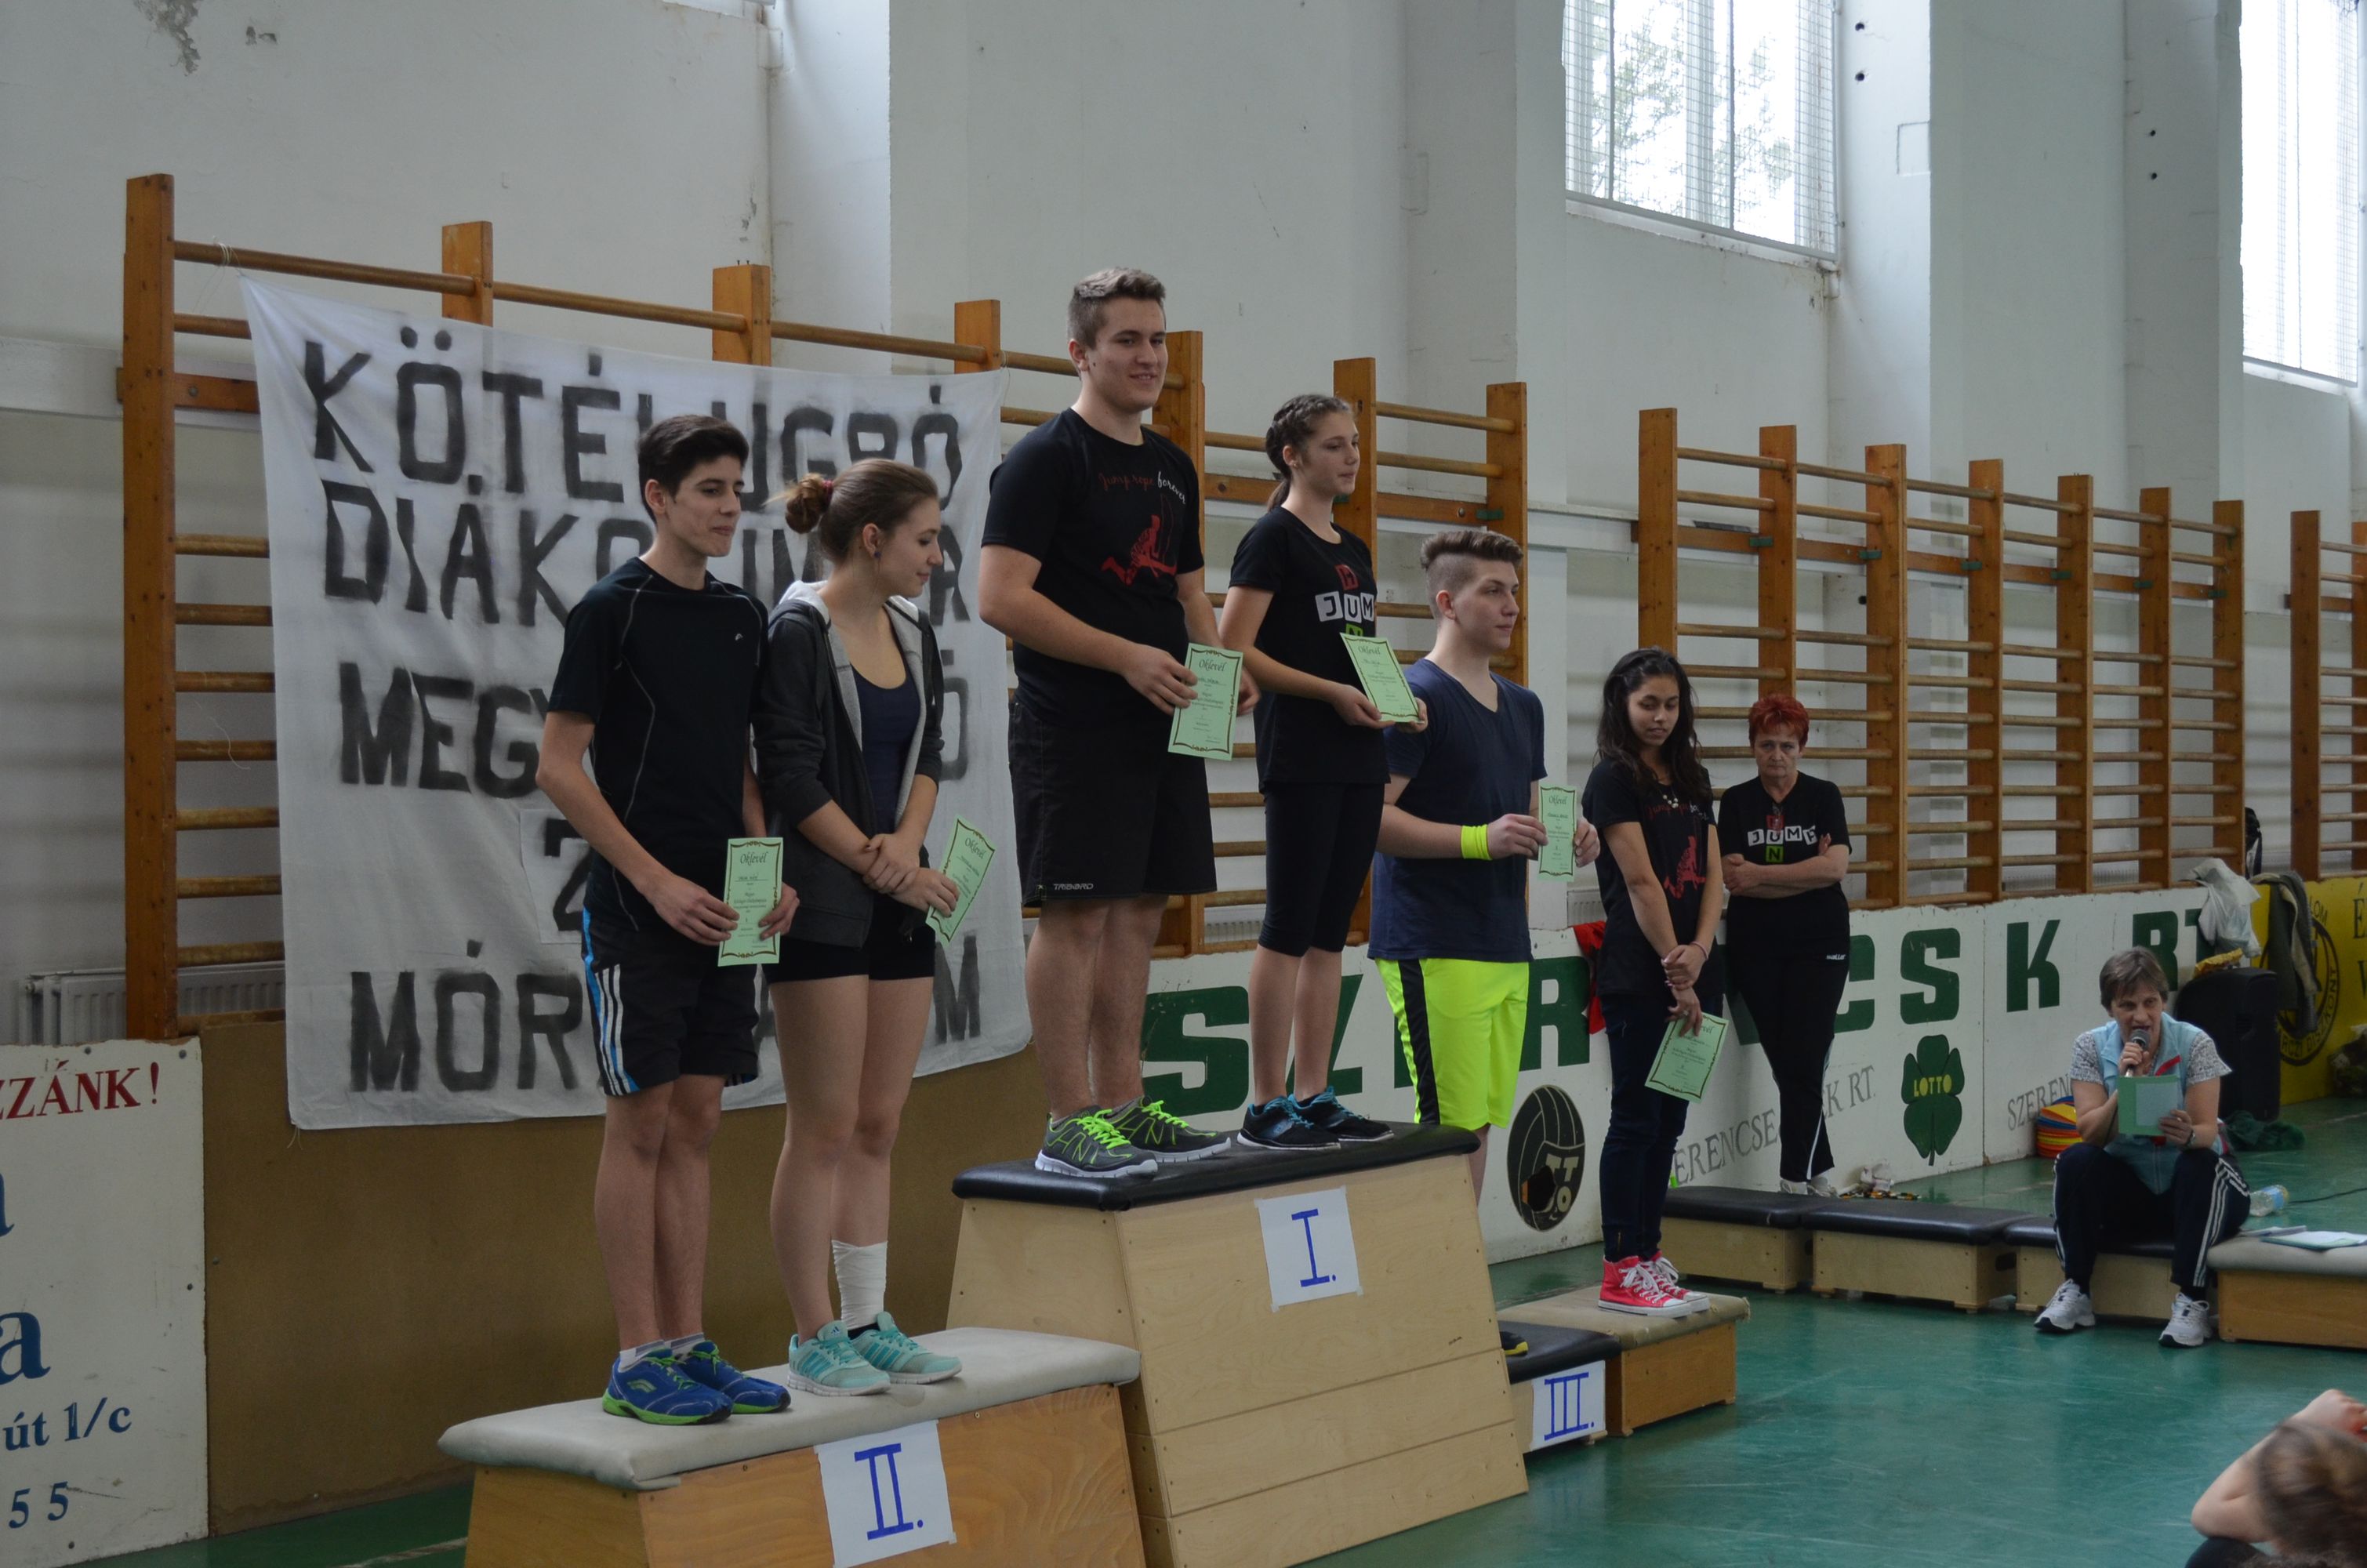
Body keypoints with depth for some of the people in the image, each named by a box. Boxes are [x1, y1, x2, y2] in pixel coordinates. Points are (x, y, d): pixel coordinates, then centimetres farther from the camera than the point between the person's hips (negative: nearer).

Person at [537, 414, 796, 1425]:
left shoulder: (742, 618, 13)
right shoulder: (613, 610, -7)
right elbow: (560, 767, -10)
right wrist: (658, 882, -14)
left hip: (721, 910, 6)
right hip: (639, 913, -6)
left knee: (696, 1122, 9)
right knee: (641, 1122, -3)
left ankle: (688, 1346, 15)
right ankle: (638, 1361, 3)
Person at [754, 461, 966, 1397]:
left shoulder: (912, 633, 14)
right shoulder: (799, 632, -10)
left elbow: (928, 754, 11)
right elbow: (792, 777, -13)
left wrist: (907, 844, -7)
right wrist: (878, 864, -11)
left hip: (900, 905, 7)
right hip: (823, 907, -7)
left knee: (878, 1126, 10)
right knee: (826, 1129, -4)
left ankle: (867, 1323, 16)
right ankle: (813, 1340, 3)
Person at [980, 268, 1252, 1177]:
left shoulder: (1172, 469, 18)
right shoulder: (1046, 458, -7)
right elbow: (1001, 598, -15)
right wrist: (1126, 656, -20)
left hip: (1163, 725, 8)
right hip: (1076, 729, -8)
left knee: (1138, 912, 10)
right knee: (1077, 914, -6)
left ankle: (1122, 1106, 17)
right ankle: (1069, 1124, -3)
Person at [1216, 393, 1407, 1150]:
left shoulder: (1354, 550, 17)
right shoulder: (1273, 539, -6)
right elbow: (1233, 650, -13)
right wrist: (1331, 691, -18)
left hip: (1359, 755, 8)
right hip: (1299, 755, -8)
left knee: (1330, 931, 9)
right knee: (1289, 926, -6)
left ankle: (1314, 1096, 14)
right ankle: (1266, 1106, -2)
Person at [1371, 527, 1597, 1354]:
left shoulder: (1523, 706, 18)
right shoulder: (1415, 698, -8)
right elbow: (1371, 816, -15)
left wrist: (1564, 841, 6)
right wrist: (1480, 839, -22)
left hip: (1504, 944, 8)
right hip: (1433, 945, -8)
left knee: (1479, 1123, 10)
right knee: (1447, 1125, -9)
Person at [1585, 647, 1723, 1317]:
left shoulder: (1689, 779, 15)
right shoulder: (1613, 779, -7)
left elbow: (1712, 876, 9)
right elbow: (1641, 882, -12)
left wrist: (1699, 951, -9)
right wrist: (1675, 973, -14)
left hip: (1691, 976, 7)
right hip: (1638, 979, -7)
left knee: (1668, 1121, 10)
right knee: (1635, 1120, -5)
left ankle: (1649, 1256, 16)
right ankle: (1621, 1270, -2)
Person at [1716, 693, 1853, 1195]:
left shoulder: (1823, 797, 4)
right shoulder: (1736, 802, 5)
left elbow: (1835, 867, -11)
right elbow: (1733, 879, -7)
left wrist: (1761, 875, -14)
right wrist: (1807, 873, -11)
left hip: (1819, 946, -1)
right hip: (1756, 947, 1)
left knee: (1803, 1065, -7)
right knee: (1785, 1064, 2)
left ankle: (1795, 1179, -2)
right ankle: (1817, 1172, 13)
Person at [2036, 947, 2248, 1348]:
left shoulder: (2194, 1044, -13)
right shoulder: (2091, 1047, -7)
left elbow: (2207, 1131, -20)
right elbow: (2090, 1134, -15)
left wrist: (2188, 1135, -44)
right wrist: (2124, 1087, -31)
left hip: (2192, 1193, -2)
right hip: (2129, 1189, 2)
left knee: (2200, 1165, -34)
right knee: (2075, 1161, -25)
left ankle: (2192, 1302, -33)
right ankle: (2075, 1293, -19)